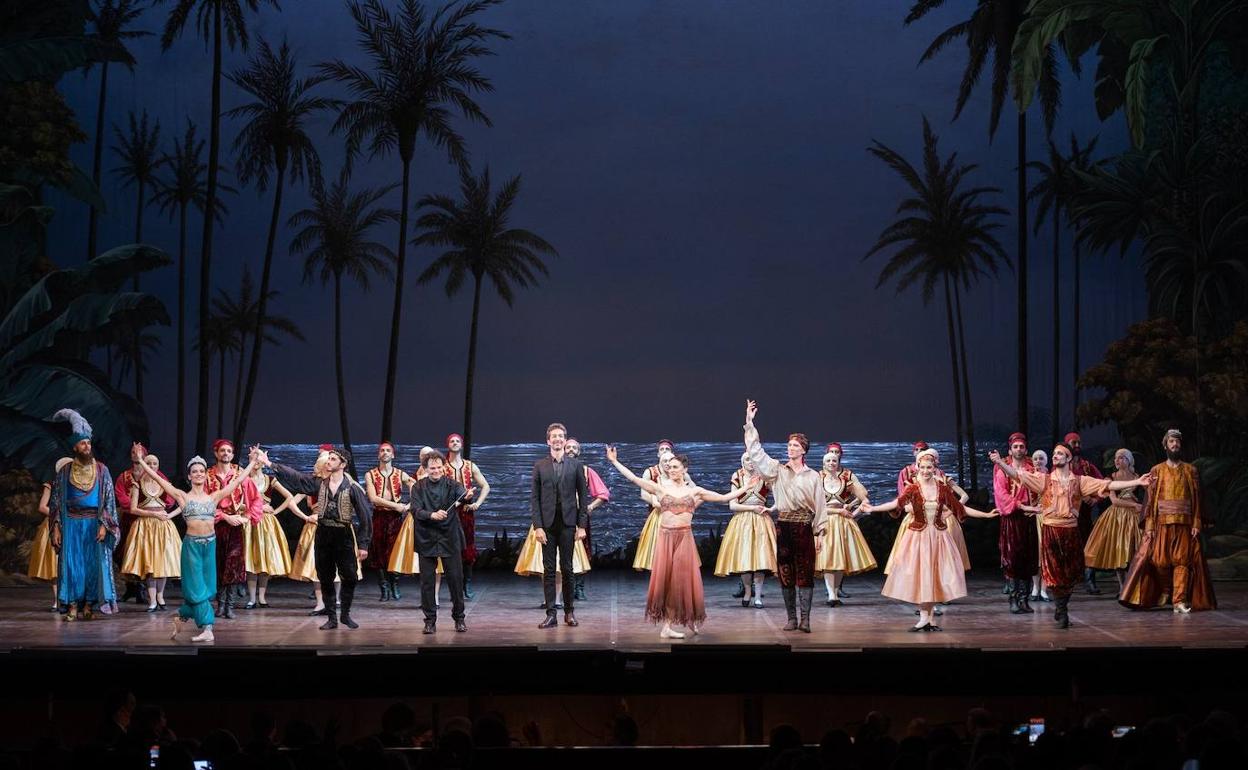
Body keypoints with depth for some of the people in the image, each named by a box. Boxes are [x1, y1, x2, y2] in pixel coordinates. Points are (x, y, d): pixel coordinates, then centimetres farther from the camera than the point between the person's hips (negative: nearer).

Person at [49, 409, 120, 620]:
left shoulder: (101, 470, 4)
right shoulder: (65, 471, 5)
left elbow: (109, 499, 2)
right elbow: (56, 501, 6)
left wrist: (103, 525, -9)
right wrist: (56, 529, -1)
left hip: (94, 524, 0)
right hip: (71, 524, 0)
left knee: (93, 563, -1)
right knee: (71, 563, -2)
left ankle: (88, 606, 4)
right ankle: (73, 607, 0)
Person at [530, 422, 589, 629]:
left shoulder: (575, 465, 6)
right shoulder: (540, 466, 5)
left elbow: (583, 496, 6)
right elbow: (534, 498, 3)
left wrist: (582, 525, -1)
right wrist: (537, 526, -6)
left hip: (568, 524, 0)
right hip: (547, 524, 0)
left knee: (567, 569, 4)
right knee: (549, 569, 0)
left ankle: (569, 611, 13)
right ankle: (551, 614, 2)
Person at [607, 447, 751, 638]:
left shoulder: (695, 491, 7)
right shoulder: (661, 488, 5)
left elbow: (725, 497, 10)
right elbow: (633, 478, 3)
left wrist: (748, 486, 8)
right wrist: (614, 461, -1)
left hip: (685, 538, 0)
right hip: (666, 537, 0)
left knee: (681, 581, 1)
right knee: (664, 580, -1)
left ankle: (667, 627, 12)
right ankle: (667, 626, 4)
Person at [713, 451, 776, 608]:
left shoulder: (764, 479, 6)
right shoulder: (738, 481, 6)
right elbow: (732, 505, -2)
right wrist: (753, 508, -8)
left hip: (761, 521, 0)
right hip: (741, 521, 0)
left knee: (760, 557, -9)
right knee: (742, 557, -7)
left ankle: (758, 596, -7)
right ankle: (747, 590, 11)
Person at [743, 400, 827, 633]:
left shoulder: (813, 476, 4)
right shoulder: (777, 470, 8)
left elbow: (820, 506, 3)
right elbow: (756, 453, 3)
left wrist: (819, 533, -1)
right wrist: (749, 424, -2)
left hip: (804, 527, -2)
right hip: (784, 525, 2)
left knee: (805, 572, -4)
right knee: (785, 572, 2)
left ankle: (805, 618, -5)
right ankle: (792, 618, 8)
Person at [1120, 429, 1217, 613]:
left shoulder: (1190, 471, 9)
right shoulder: (1157, 471, 8)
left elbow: (1197, 499, 5)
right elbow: (1150, 499, 3)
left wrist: (1197, 524, -5)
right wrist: (1149, 526, -5)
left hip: (1185, 523, 0)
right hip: (1162, 522, 0)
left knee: (1183, 560, -5)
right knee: (1160, 560, -5)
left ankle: (1180, 600, -4)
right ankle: (1164, 591, 19)